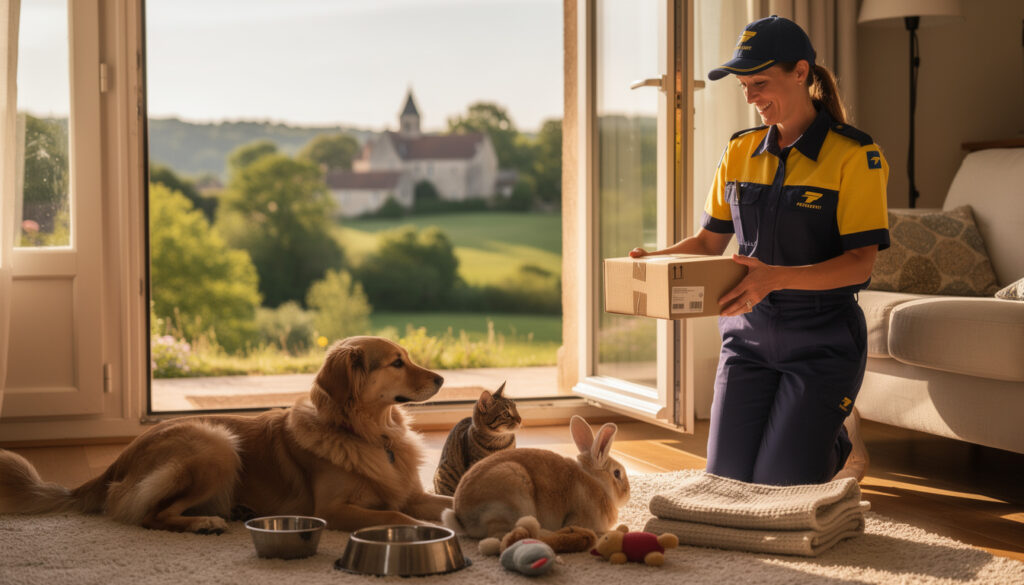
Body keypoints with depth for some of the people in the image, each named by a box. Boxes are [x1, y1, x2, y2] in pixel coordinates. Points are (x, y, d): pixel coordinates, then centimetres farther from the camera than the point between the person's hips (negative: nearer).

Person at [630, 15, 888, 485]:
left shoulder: (854, 156, -11)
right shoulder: (740, 152, 6)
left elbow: (860, 262, -17)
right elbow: (709, 240, 12)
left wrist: (778, 278, -32)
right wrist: (657, 260, -9)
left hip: (822, 340, -5)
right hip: (749, 335, 5)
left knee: (779, 486, -7)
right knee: (725, 479, 3)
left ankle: (843, 437, 25)